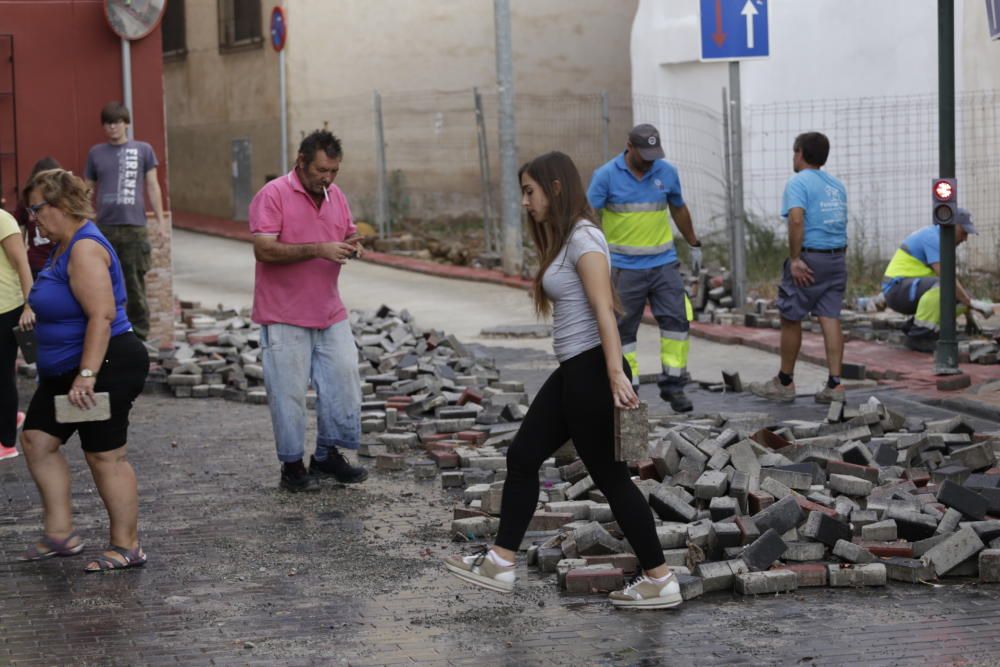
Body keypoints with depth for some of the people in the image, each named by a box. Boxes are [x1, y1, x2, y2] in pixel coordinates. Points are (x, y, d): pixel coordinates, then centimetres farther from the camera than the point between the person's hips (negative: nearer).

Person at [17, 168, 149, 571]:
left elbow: (102, 315, -27)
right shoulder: (63, 247, 13)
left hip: (105, 367, -11)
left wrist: (87, 375, -30)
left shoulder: (85, 249, -19)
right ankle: (60, 533, 14)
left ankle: (126, 547, 7)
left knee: (105, 456, -3)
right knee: (36, 440, 9)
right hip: (65, 371, 11)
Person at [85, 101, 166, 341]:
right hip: (104, 228, 2)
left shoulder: (143, 150, 5)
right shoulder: (95, 153, 10)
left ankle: (139, 335, 9)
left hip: (135, 227, -2)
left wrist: (161, 223, 0)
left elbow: (152, 187, 6)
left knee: (135, 284, 1)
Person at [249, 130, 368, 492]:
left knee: (344, 381, 6)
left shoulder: (335, 195, 10)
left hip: (330, 313, 6)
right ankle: (292, 465, 9)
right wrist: (318, 249, -26)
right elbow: (264, 249, -20)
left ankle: (328, 455, 21)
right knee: (288, 392, -2)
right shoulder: (273, 195, -11)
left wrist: (352, 246, -5)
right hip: (285, 318, -6)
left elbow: (348, 234, 21)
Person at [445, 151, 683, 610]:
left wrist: (616, 374, -28)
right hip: (572, 372, 10)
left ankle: (660, 581, 5)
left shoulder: (583, 238, -13)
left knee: (610, 476, -3)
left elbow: (604, 308, -22)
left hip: (592, 370, -10)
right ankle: (500, 563, 16)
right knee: (523, 455, 10)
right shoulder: (564, 240, 17)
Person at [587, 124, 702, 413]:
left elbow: (679, 209, 19)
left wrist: (694, 245, 25)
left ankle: (673, 385, 3)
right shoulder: (606, 176, -7)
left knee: (677, 319, -5)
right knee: (622, 330, 1)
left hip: (663, 262, 3)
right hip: (624, 268, -3)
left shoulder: (667, 172, 4)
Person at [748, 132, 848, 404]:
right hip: (837, 258, 7)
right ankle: (834, 384, -2)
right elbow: (841, 223, 16)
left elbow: (796, 219, -22)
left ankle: (784, 383, 14)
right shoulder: (837, 186, 16)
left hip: (809, 259, -7)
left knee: (790, 319, 5)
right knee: (830, 319, 4)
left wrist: (795, 259, -20)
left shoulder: (798, 182, -8)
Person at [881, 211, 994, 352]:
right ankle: (918, 336, -20)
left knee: (961, 297, 1)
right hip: (898, 289, -10)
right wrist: (971, 303, -21)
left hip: (912, 291, 10)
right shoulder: (932, 238, -18)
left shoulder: (939, 239, 15)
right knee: (942, 286, -35)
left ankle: (914, 327, 5)